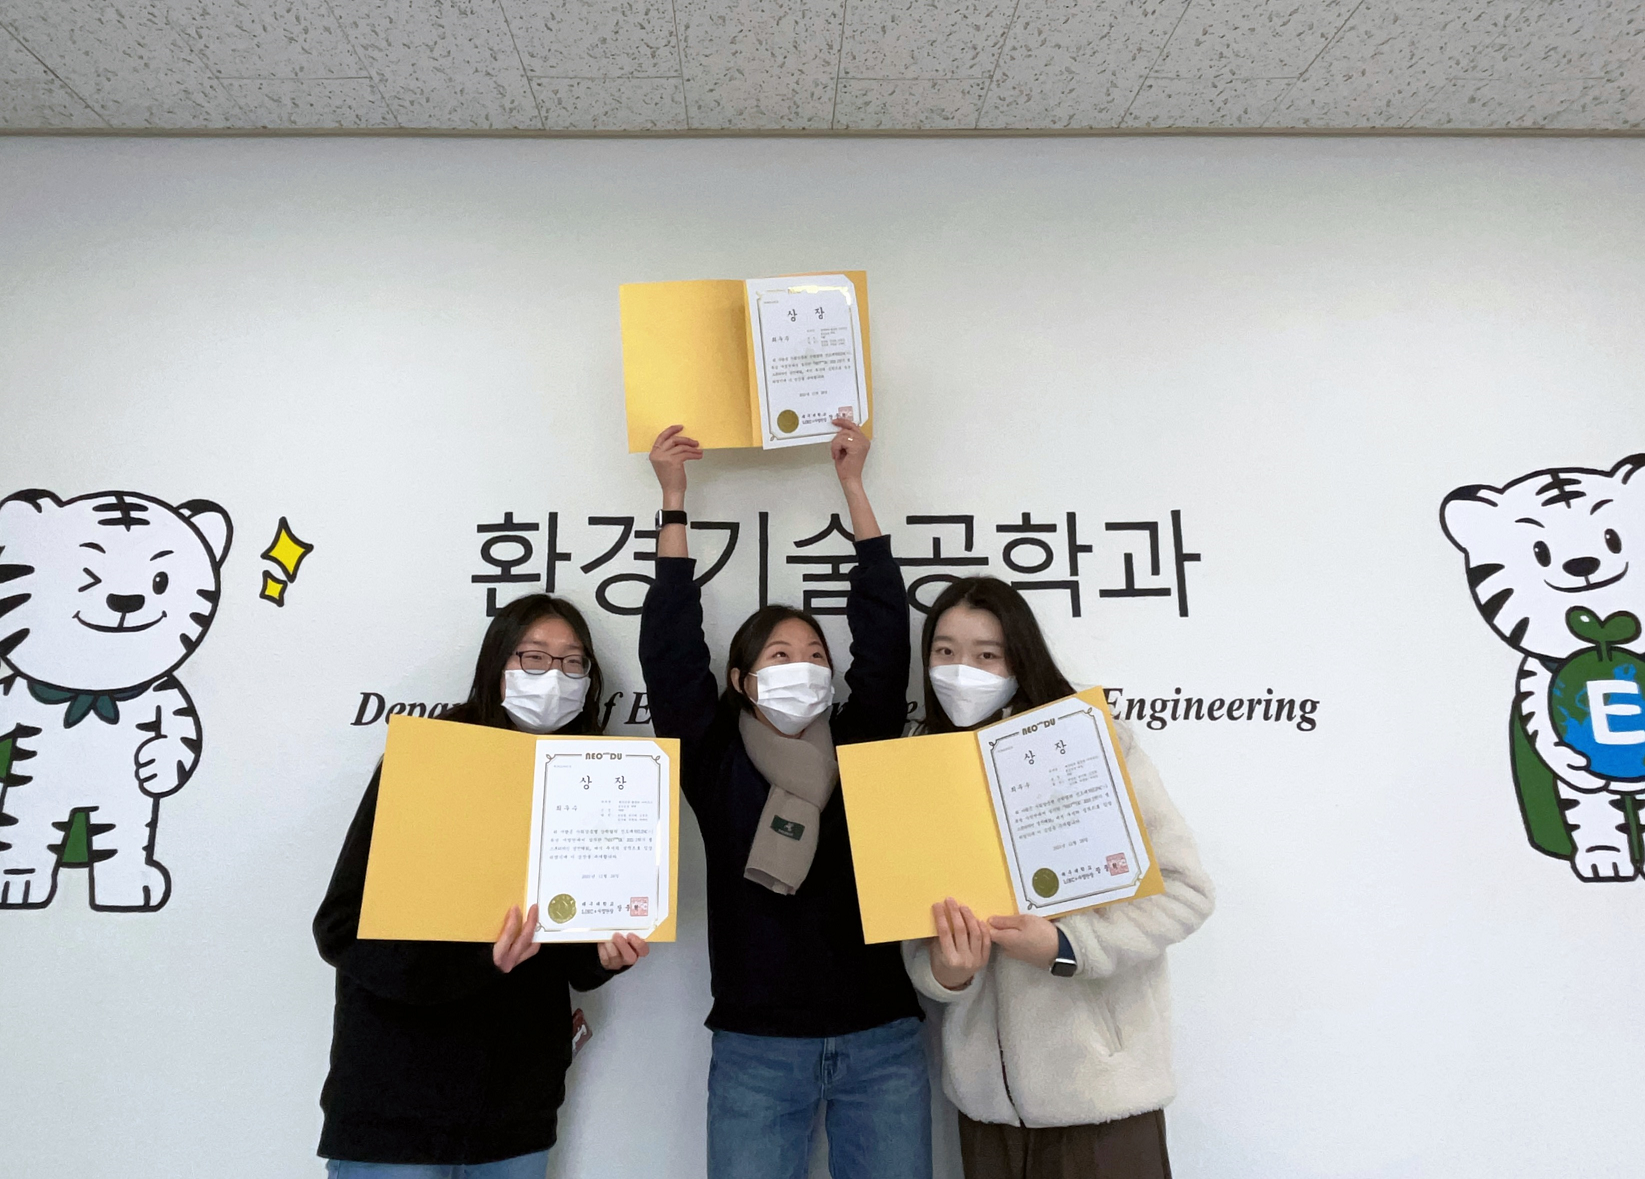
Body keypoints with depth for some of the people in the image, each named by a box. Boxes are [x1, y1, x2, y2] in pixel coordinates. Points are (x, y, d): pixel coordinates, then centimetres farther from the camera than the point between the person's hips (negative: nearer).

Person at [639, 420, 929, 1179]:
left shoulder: (864, 746, 3)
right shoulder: (716, 762, 0)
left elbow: (883, 627, -1)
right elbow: (669, 646, -6)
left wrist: (852, 483, 2)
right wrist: (674, 497, -4)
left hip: (880, 1041, 2)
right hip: (756, 1047, -1)